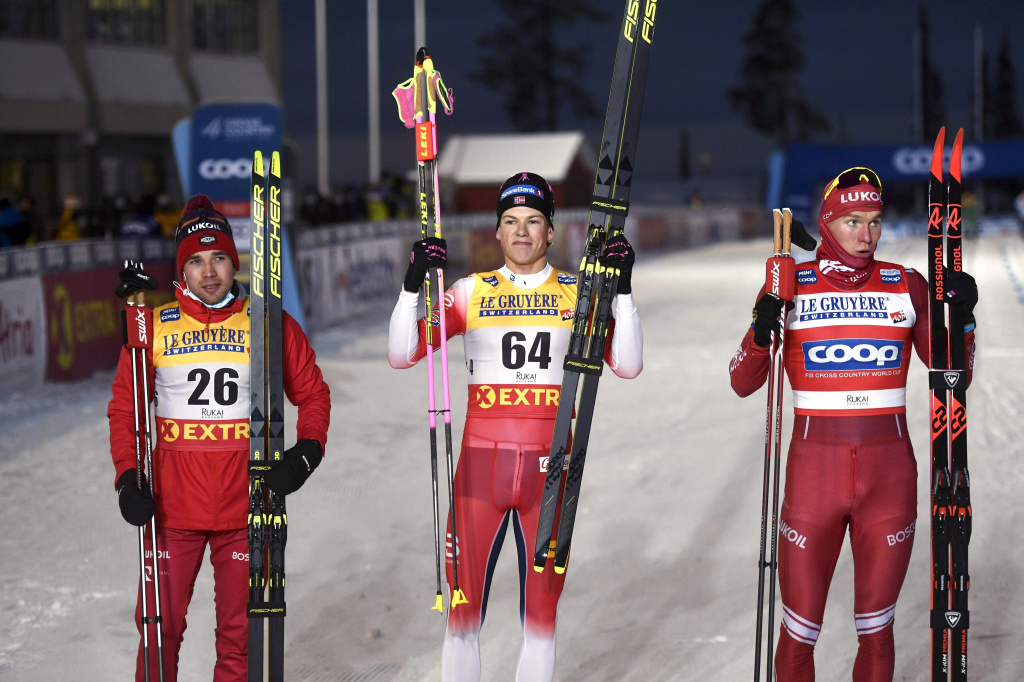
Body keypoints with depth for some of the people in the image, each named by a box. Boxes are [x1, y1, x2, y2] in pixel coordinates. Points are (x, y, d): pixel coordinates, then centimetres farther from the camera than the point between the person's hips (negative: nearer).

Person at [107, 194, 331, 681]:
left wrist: (307, 451, -7)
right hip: (172, 504, 0)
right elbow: (125, 407, 7)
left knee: (239, 632, 6)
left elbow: (312, 393, 9)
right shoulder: (154, 329, 3)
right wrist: (127, 477, -5)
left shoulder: (271, 326, 2)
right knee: (161, 626, 4)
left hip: (245, 504, 0)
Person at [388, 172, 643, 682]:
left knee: (542, 610, 6)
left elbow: (627, 366, -3)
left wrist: (622, 289, -12)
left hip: (549, 467, 0)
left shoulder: (578, 295, 7)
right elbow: (400, 356, 0)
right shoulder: (470, 293, 6)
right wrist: (413, 285, -13)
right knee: (464, 609, 1)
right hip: (481, 461, 0)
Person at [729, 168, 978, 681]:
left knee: (876, 633, 8)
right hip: (813, 471, -1)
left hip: (890, 476, 1)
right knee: (798, 636, 2)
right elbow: (743, 384, 2)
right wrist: (760, 334, -17)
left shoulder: (906, 286, 5)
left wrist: (963, 317, -9)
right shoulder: (790, 285, 1)